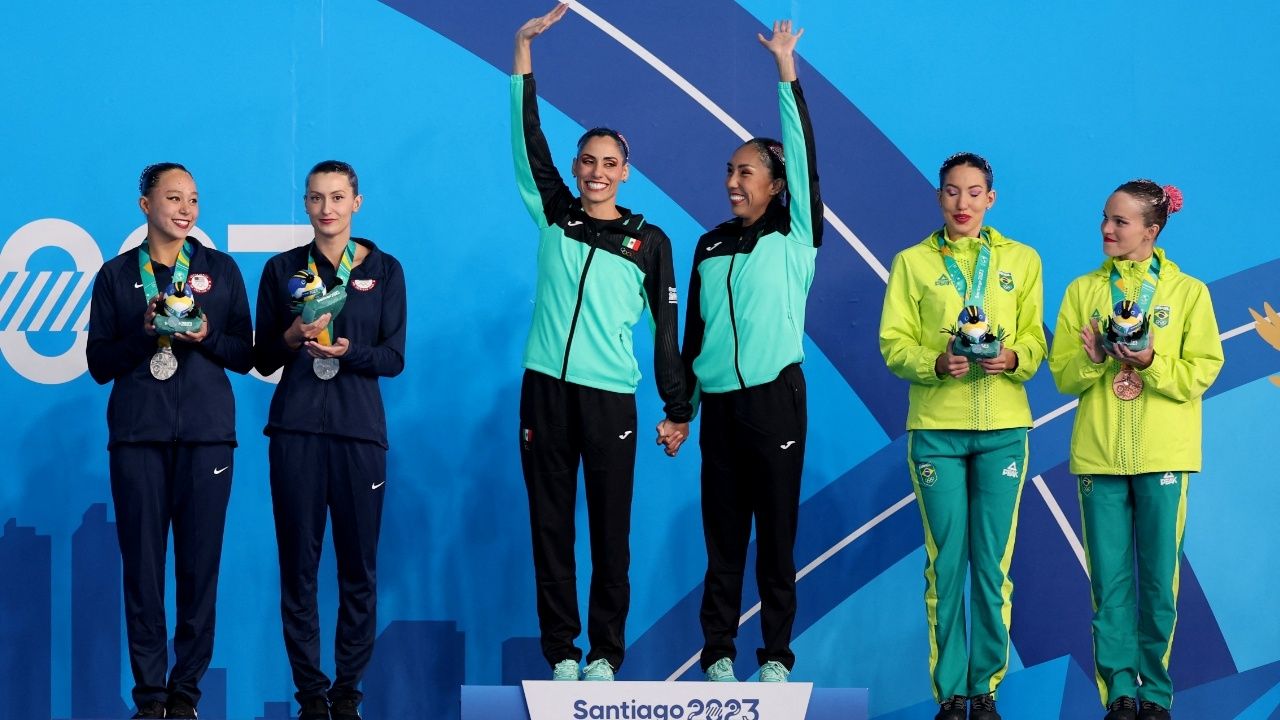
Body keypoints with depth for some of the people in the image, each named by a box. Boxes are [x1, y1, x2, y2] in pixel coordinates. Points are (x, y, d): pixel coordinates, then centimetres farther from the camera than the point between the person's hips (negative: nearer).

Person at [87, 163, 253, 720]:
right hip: (138, 433, 0)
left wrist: (205, 336, -9)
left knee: (200, 563, -3)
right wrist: (146, 334, -9)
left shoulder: (221, 269, 11)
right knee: (142, 563, -3)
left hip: (206, 433, 0)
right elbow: (99, 363, 7)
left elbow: (244, 355, 9)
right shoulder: (116, 275, 9)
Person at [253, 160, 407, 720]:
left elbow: (394, 358, 2)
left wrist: (347, 351, -16)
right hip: (296, 427, 0)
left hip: (359, 429, 0)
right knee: (298, 563, -1)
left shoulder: (384, 270, 7)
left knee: (359, 566, -1)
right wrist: (292, 338, -11)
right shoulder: (283, 269, 8)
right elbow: (262, 360, 9)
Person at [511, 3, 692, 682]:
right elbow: (528, 137, 2)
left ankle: (606, 654, 7)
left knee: (610, 531, 0)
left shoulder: (649, 242, 6)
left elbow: (666, 328, 7)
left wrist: (678, 411, 5)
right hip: (545, 390, 1)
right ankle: (560, 652, 7)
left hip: (611, 397, -1)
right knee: (550, 527, 2)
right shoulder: (554, 215, 9)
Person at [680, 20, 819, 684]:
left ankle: (777, 656, 4)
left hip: (775, 398, -4)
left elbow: (803, 155, -9)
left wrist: (786, 71, -11)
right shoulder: (711, 246, 13)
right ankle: (717, 654, 8)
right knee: (721, 534, 4)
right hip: (719, 402, 4)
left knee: (777, 532, -1)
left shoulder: (794, 236, 1)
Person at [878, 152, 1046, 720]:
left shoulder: (1021, 260, 10)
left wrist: (1014, 357, -15)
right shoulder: (912, 263, 7)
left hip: (1003, 427, 1)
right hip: (936, 427, -1)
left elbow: (1035, 338, 7)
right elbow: (894, 343, 1)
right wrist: (936, 363, -18)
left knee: (993, 563, 0)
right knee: (946, 561, -2)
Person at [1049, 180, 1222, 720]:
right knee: (1109, 580, 0)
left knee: (1158, 579, 0)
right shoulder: (1082, 290, 9)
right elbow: (1063, 374, 5)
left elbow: (1203, 371, -3)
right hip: (1099, 453, 2)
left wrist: (1151, 364, -18)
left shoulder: (1188, 292, 3)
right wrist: (1094, 357, -15)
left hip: (1163, 455, -2)